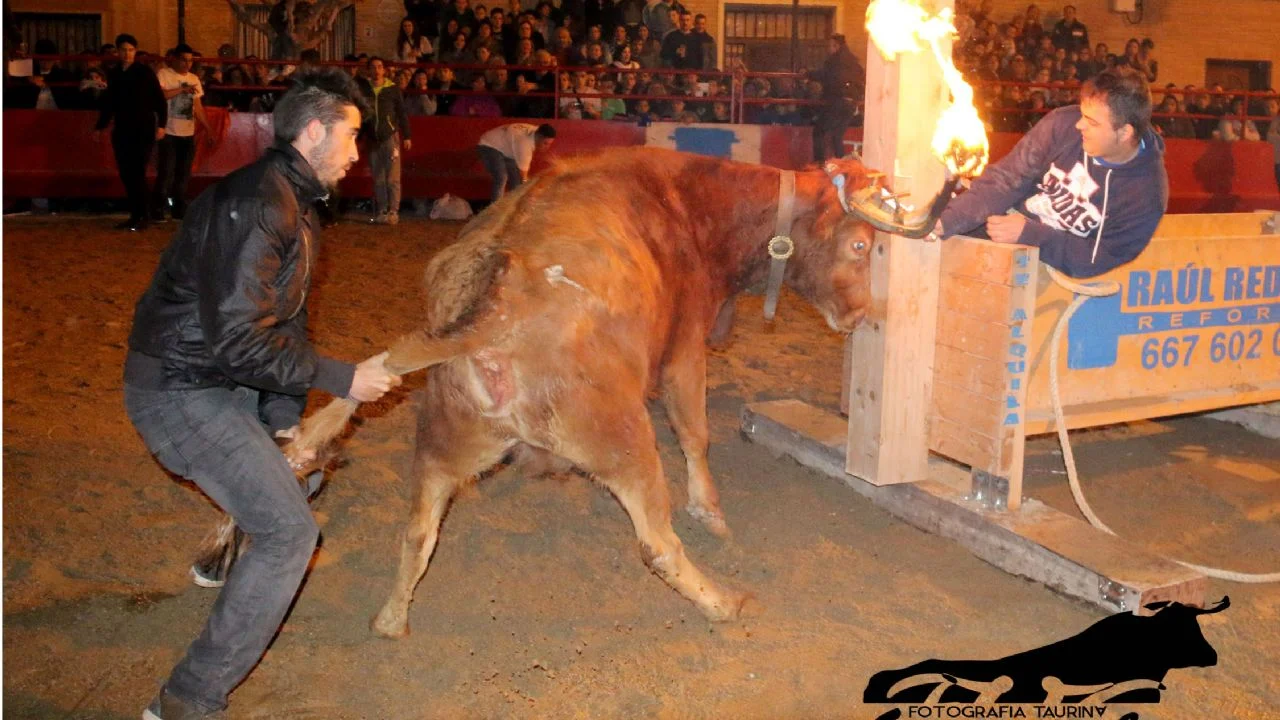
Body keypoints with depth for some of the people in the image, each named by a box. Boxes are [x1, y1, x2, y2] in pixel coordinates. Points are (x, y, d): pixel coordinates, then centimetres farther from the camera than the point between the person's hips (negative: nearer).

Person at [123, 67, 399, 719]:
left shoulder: (295, 205, 11)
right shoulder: (254, 206, -23)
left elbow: (284, 323, 15)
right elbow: (239, 338, -30)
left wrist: (285, 417, 10)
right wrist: (343, 380, -22)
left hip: (222, 380, 10)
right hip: (180, 391, -10)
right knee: (289, 531, -14)